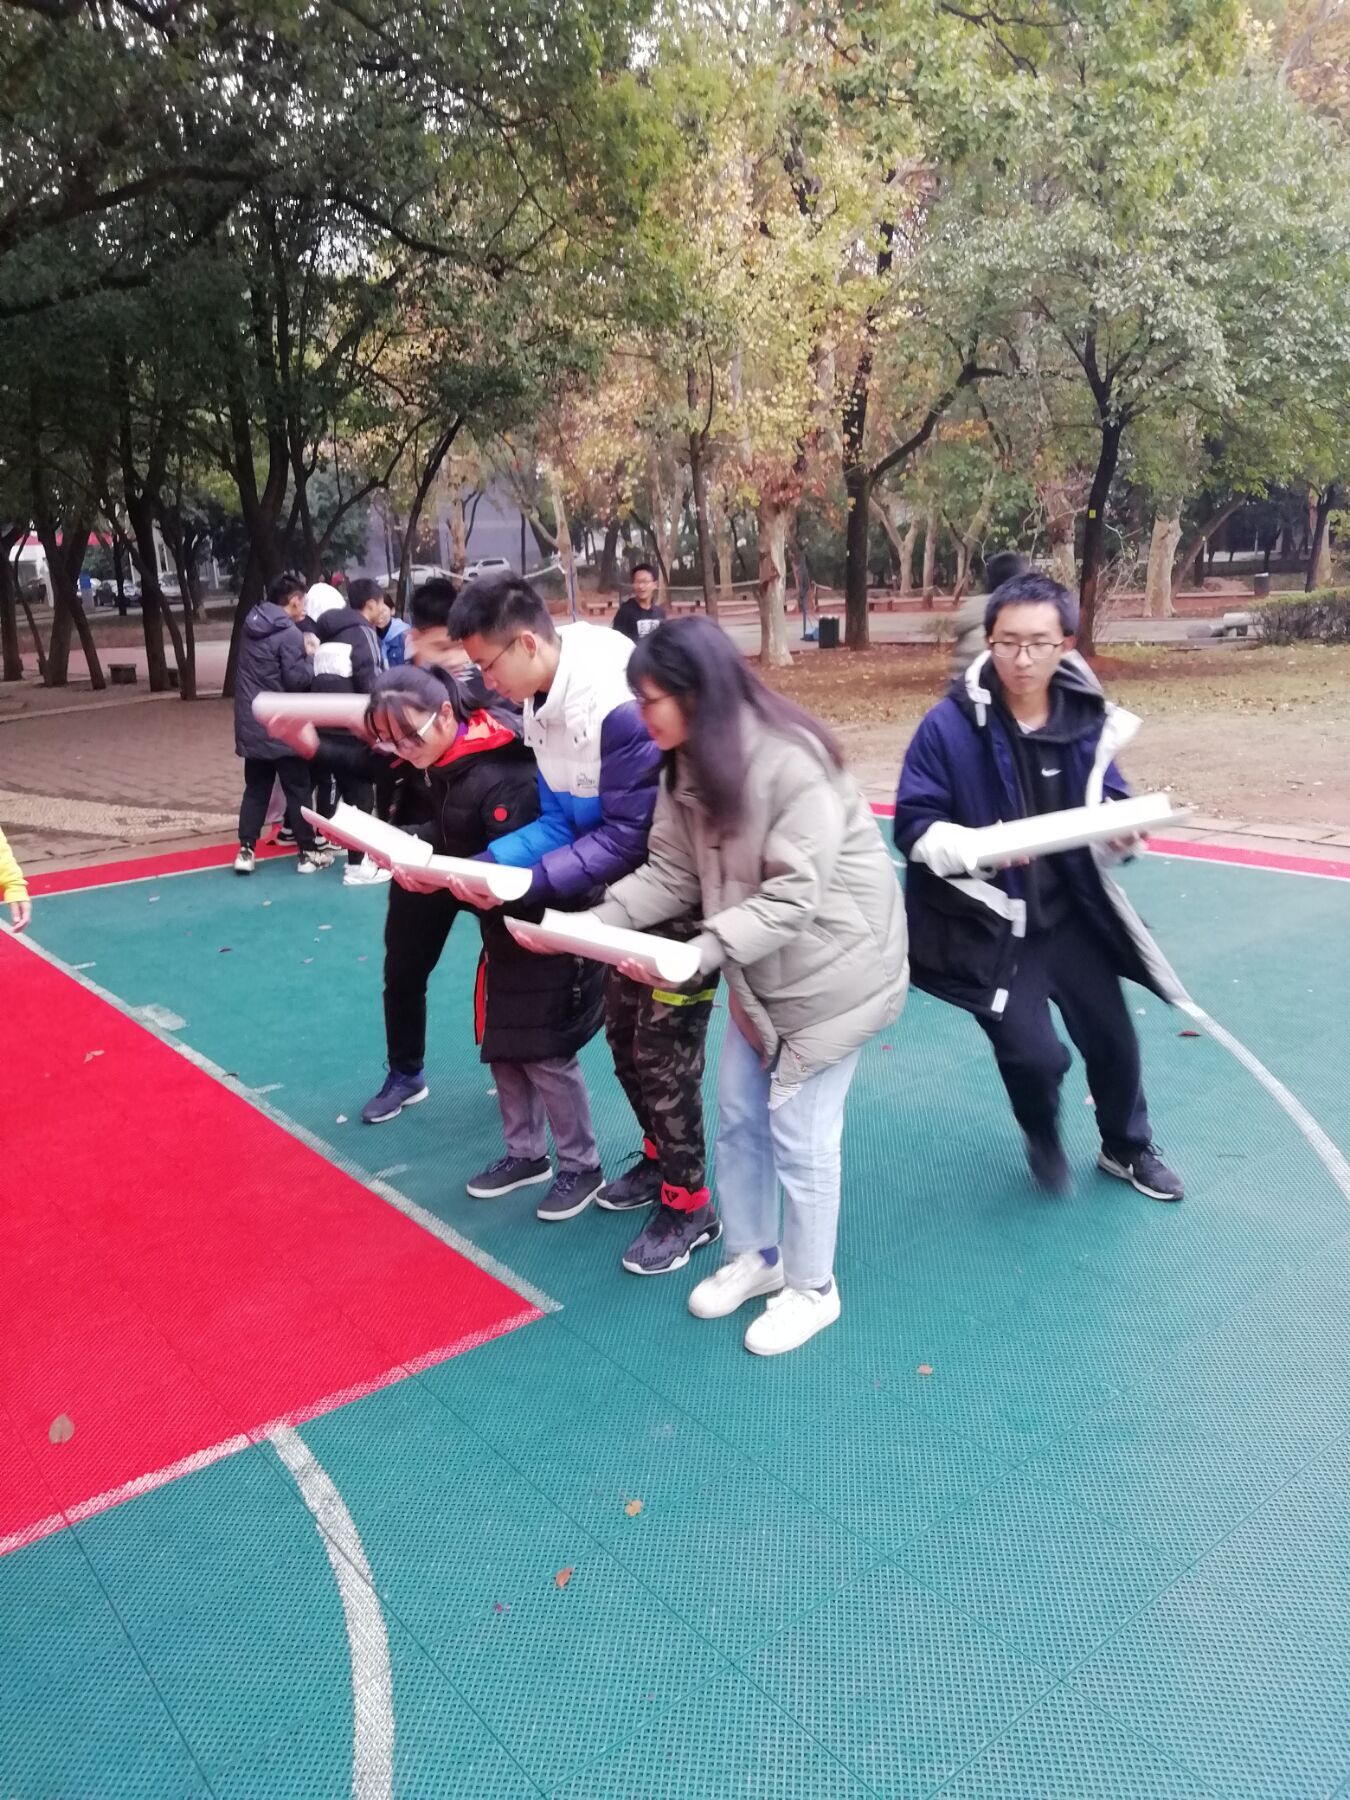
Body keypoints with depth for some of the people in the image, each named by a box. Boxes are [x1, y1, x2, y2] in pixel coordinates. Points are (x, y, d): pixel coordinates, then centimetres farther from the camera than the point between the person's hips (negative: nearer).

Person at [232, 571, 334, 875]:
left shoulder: (251, 624, 9)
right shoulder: (290, 633, -16)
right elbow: (297, 680, -18)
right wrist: (309, 655, -3)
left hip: (252, 725, 7)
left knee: (256, 789, 13)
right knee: (298, 789, 3)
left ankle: (246, 850, 12)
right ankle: (308, 853, 9)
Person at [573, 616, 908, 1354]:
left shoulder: (791, 763, -28)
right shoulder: (688, 765, -2)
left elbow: (795, 895, -29)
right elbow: (671, 871, -2)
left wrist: (705, 950, -38)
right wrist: (598, 921, -17)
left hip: (830, 963, -8)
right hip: (761, 969, 8)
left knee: (799, 1133, 1)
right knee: (737, 1116, 15)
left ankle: (811, 1287, 22)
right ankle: (753, 1255, 36)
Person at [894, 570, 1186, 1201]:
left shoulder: (1090, 718, -5)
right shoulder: (949, 725, -17)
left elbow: (1109, 803, 8)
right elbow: (914, 827, -15)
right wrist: (979, 848, -33)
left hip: (1069, 911, 4)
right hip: (988, 922, -4)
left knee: (1112, 1037, 13)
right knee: (1034, 1053, -12)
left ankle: (1127, 1149, 45)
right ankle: (1043, 1137, 26)